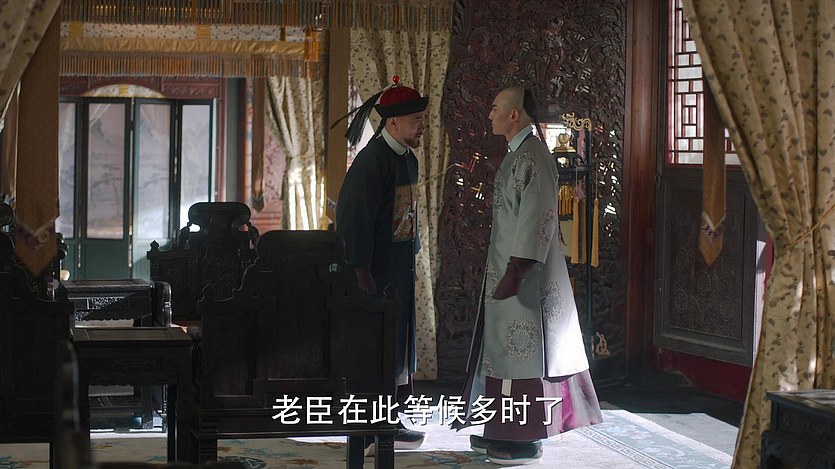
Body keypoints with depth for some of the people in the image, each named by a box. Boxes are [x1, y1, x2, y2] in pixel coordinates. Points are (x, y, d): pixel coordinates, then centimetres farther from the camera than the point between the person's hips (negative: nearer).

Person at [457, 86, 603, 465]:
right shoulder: (518, 154, 13)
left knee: (522, 349, -4)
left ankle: (525, 440, 3)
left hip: (524, 274, -10)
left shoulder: (532, 156, -17)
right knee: (507, 348, 13)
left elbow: (536, 219, -23)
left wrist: (515, 272, -25)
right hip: (508, 267, 10)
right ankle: (507, 431, 21)